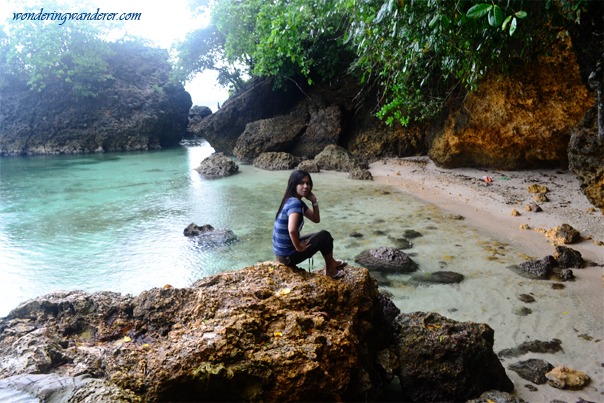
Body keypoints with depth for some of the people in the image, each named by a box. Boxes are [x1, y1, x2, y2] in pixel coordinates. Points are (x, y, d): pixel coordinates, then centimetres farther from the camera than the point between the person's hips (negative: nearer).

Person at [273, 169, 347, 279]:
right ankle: (330, 269, 20)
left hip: (282, 251, 10)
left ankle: (331, 263, 40)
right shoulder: (295, 203, -24)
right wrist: (299, 248, -22)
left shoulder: (298, 202, 7)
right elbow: (292, 230, -38)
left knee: (320, 236, 25)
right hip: (288, 256, -10)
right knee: (325, 236, 2)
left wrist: (314, 201, -1)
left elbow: (316, 219, 13)